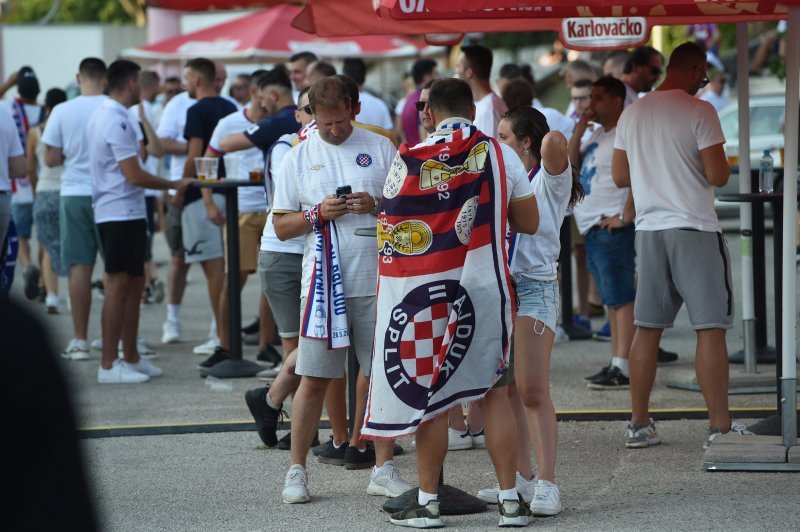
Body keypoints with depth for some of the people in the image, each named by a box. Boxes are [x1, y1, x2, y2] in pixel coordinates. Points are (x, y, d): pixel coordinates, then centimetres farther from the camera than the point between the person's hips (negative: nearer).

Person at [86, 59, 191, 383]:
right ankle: (108, 366, -5)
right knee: (118, 286, -7)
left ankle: (131, 358, 21)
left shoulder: (101, 116, 14)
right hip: (122, 213, -10)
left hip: (118, 213, 10)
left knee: (134, 284, 15)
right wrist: (175, 185, -10)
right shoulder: (117, 122, -18)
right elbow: (134, 175, -21)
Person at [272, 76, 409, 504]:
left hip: (378, 281, 1)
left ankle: (383, 470, 12)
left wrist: (377, 205, -12)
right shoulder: (298, 159, 6)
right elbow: (282, 227, 6)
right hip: (324, 284, -1)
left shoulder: (380, 148, 6)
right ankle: (297, 471, 8)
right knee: (314, 379, -1)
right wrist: (319, 214, -12)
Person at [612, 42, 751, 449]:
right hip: (694, 229, -6)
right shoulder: (699, 112, -10)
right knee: (711, 328, -3)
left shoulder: (632, 114, 9)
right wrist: (721, 162, 8)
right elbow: (717, 175, -13)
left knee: (646, 328, 10)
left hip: (649, 228, 6)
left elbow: (619, 176, 14)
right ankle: (720, 427, -5)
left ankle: (638, 425, 13)